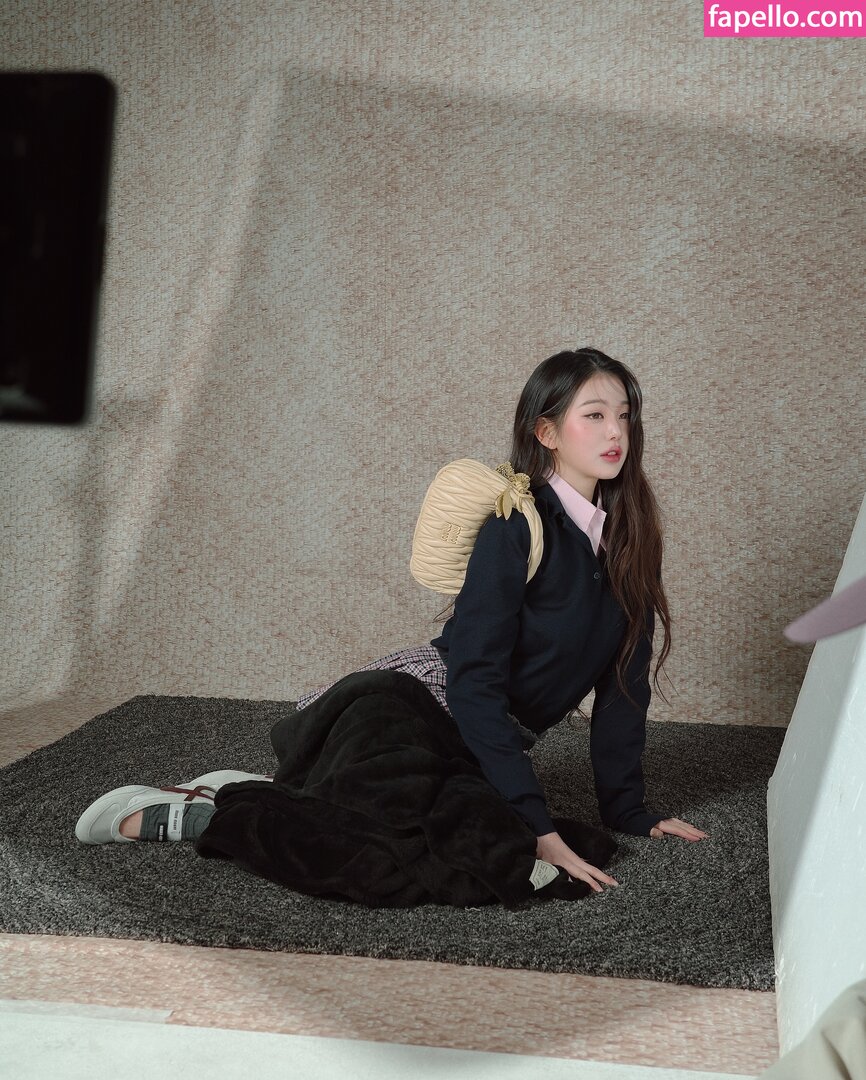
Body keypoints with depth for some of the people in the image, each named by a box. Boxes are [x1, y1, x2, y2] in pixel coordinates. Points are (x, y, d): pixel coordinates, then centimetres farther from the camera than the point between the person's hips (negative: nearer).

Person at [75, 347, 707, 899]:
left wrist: (627, 810, 2)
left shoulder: (629, 535, 3)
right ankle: (161, 815, -4)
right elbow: (474, 686, -24)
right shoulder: (516, 527, -18)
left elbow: (623, 681, 7)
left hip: (497, 739, 7)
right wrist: (537, 827, -28)